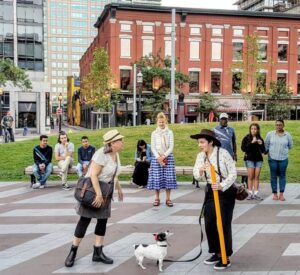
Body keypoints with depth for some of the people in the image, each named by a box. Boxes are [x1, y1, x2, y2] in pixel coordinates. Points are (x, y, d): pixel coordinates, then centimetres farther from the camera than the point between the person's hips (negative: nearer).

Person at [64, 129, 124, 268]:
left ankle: (98, 253, 12)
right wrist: (99, 194, -30)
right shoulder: (101, 154, -23)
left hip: (105, 191, 8)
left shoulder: (116, 154, 4)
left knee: (103, 220, 6)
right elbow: (93, 174, -27)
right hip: (93, 189, -8)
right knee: (85, 220, -3)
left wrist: (119, 189, 22)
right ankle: (73, 252, 7)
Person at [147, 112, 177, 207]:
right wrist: (158, 158, -12)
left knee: (168, 178, -3)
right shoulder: (154, 133, 6)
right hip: (156, 158, 1)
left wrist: (164, 156, -13)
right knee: (156, 178, -2)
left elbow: (171, 147, -2)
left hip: (168, 157, 0)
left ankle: (168, 198, 5)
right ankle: (157, 198, 8)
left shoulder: (170, 133, 3)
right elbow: (153, 147, 1)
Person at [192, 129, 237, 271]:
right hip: (210, 191, 6)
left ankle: (225, 258, 8)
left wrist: (222, 186, -26)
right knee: (209, 223, 8)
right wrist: (200, 171, -23)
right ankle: (217, 253, 25)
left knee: (224, 225, -2)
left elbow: (233, 173, -15)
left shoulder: (223, 153, -17)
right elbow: (196, 175, -1)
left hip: (225, 191, -6)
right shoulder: (201, 156, 2)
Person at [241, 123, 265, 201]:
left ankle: (256, 193, 5)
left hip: (258, 159, 3)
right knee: (250, 177, -3)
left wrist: (261, 144, -10)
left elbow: (263, 151, 9)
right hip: (249, 159, -2)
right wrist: (251, 143, -18)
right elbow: (243, 148, -10)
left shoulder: (260, 139, 9)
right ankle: (250, 193, 2)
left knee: (256, 177, 2)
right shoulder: (246, 138, 1)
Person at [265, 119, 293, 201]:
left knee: (282, 176, 3)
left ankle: (281, 194, 10)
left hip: (283, 158, 0)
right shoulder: (270, 134, 0)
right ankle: (275, 194, 12)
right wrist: (267, 152, 8)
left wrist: (283, 150, 10)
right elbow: (266, 144, 10)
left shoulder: (287, 135, 0)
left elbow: (290, 146, 12)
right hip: (272, 158, 0)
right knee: (273, 176, 3)